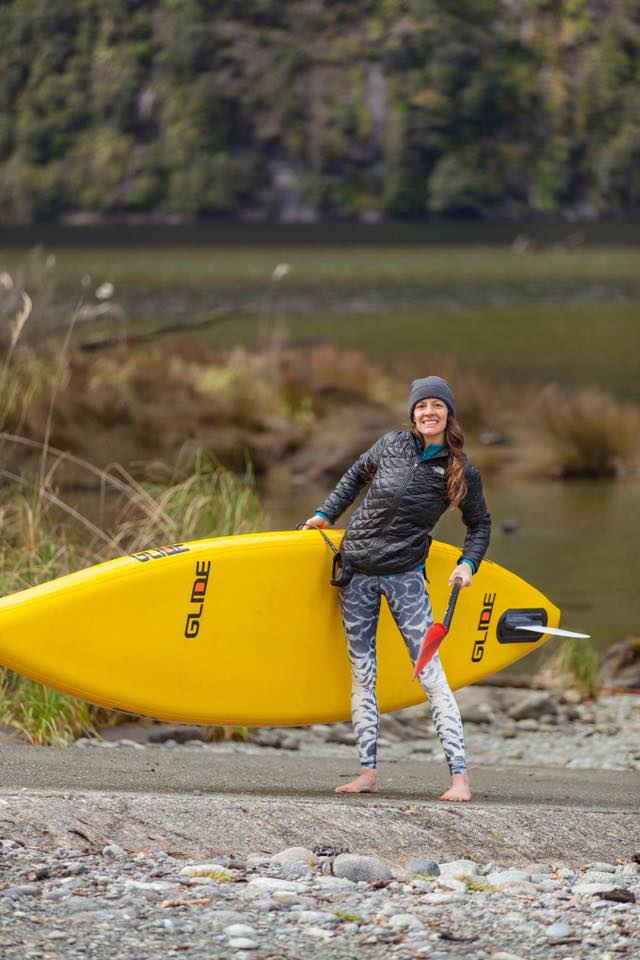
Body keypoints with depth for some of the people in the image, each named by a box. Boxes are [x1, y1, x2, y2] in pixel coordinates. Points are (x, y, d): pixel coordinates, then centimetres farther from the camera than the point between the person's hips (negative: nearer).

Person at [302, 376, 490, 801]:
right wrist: (325, 515, 16)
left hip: (404, 575, -3)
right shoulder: (392, 445, 2)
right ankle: (369, 772, 8)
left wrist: (468, 563, -3)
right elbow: (355, 477, 20)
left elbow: (480, 524, 11)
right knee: (362, 670, 4)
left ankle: (460, 774, -12)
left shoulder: (463, 473, -3)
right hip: (356, 569, 3)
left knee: (429, 669, -10)